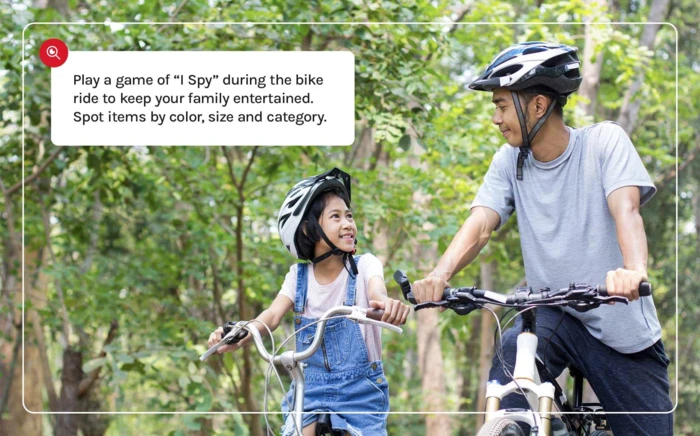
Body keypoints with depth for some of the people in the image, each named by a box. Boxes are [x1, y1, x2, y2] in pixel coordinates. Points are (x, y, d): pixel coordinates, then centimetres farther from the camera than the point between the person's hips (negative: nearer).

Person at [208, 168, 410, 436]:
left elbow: (377, 293, -29)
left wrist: (387, 304, -55)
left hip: (360, 392, -1)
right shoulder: (299, 276, 1)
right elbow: (273, 314, -15)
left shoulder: (364, 265, -6)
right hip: (311, 391, 1)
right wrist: (240, 336, -38)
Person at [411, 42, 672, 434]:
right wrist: (441, 274, -33)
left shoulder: (604, 141, -10)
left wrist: (634, 270, -46)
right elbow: (481, 224, -11)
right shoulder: (510, 160, 1)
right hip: (553, 316, 2)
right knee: (509, 358, -30)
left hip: (621, 327, -2)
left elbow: (626, 210, -25)